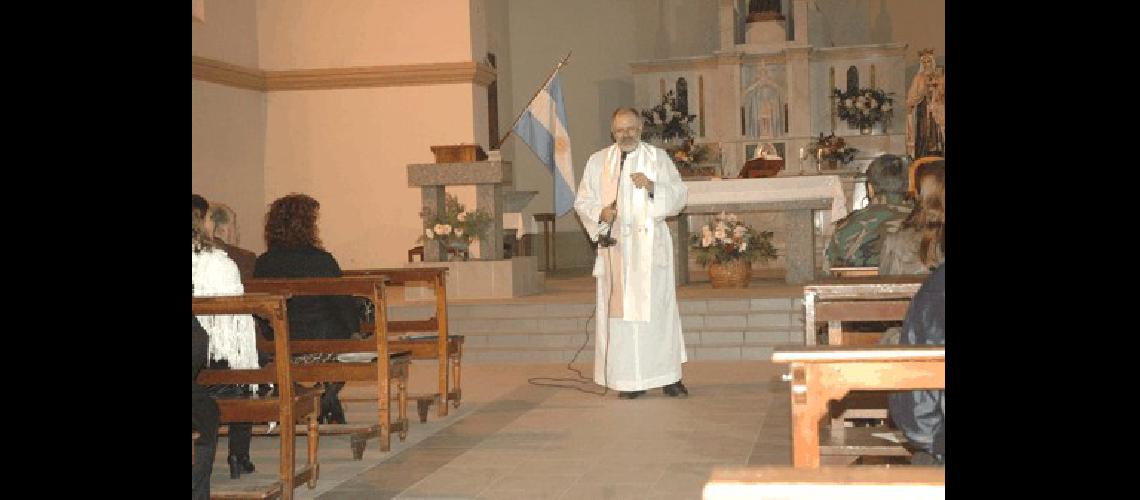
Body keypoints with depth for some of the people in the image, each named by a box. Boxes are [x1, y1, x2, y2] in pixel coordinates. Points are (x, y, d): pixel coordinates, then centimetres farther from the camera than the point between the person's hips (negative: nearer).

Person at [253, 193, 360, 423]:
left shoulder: (263, 264, -5)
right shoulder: (321, 260, -15)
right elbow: (343, 301, -8)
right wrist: (355, 331, 10)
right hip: (322, 346, -4)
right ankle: (328, 400, 30)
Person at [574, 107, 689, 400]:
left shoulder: (658, 158, 9)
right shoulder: (598, 161, 12)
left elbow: (680, 195, 2)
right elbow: (582, 202, 10)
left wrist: (653, 187, -15)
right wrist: (600, 212, -11)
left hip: (651, 246, -1)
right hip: (617, 247, 1)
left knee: (658, 307, -2)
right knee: (622, 309, -3)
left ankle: (668, 377, 5)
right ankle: (630, 379, 1)